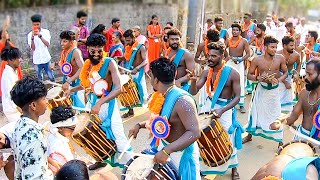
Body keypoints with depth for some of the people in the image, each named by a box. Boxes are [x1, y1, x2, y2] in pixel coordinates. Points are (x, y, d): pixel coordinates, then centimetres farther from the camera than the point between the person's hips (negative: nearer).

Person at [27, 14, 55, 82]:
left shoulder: (46, 31, -2)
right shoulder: (30, 34, 0)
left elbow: (47, 44, -14)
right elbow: (33, 48, -7)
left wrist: (40, 35, -26)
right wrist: (32, 37, -20)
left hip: (46, 59, 0)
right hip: (37, 60, 1)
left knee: (51, 77, 7)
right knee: (39, 79, 9)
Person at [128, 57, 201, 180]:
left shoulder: (182, 100, -30)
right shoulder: (162, 97, -1)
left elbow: (194, 133, -36)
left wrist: (166, 151, -41)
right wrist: (140, 125, 2)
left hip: (181, 153, -8)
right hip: (163, 146, 8)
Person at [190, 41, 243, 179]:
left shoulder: (232, 74, -16)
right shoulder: (207, 72, -2)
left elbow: (237, 97, -16)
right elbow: (194, 92, -4)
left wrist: (222, 110, -29)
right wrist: (193, 81, -26)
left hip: (225, 108, -4)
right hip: (208, 105, 4)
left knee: (227, 141, 5)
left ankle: (234, 169, 30)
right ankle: (201, 166, 25)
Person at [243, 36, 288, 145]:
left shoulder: (280, 58, -12)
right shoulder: (257, 60, -14)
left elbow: (285, 72, 1)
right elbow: (249, 75, -6)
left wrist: (279, 80, -19)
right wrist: (258, 78, -26)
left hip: (274, 90, 0)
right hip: (261, 89, 1)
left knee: (276, 115, 2)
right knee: (255, 113, 13)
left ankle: (280, 141, 16)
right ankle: (249, 135, 33)